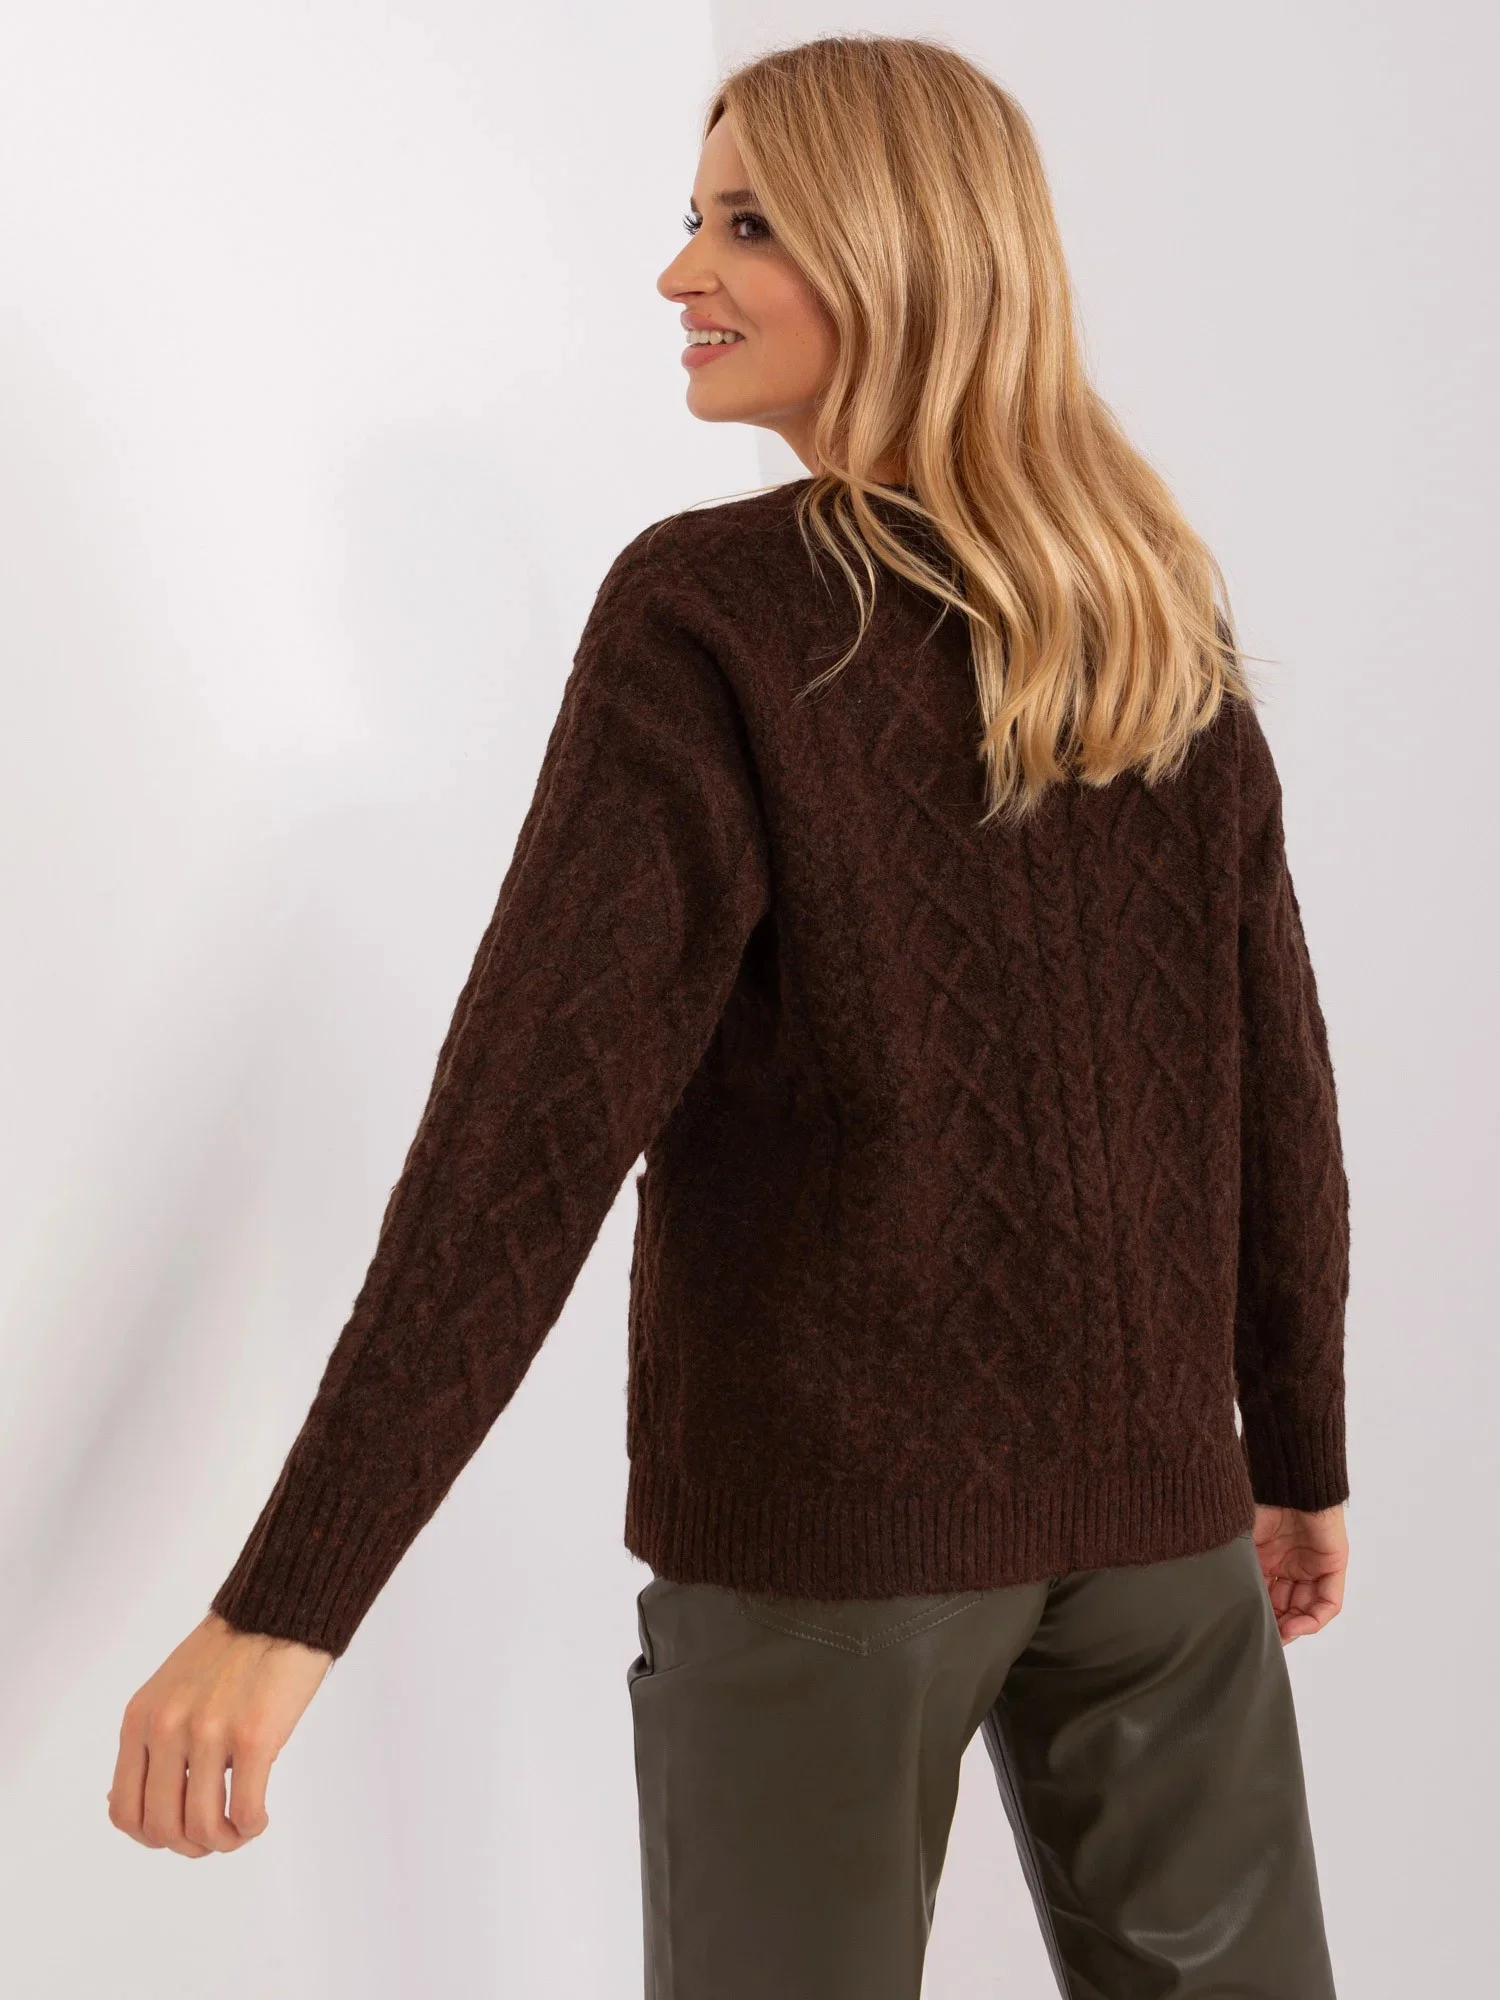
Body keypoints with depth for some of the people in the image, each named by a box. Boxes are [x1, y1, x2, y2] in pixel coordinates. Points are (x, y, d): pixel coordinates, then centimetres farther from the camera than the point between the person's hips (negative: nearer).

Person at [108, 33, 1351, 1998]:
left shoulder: (717, 609, -13)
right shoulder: (1165, 626, 1)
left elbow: (539, 1109, -22)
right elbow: (1274, 1082, 5)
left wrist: (288, 1599, -23)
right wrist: (1304, 1452, 18)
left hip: (827, 1503, -4)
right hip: (1148, 1489, 4)